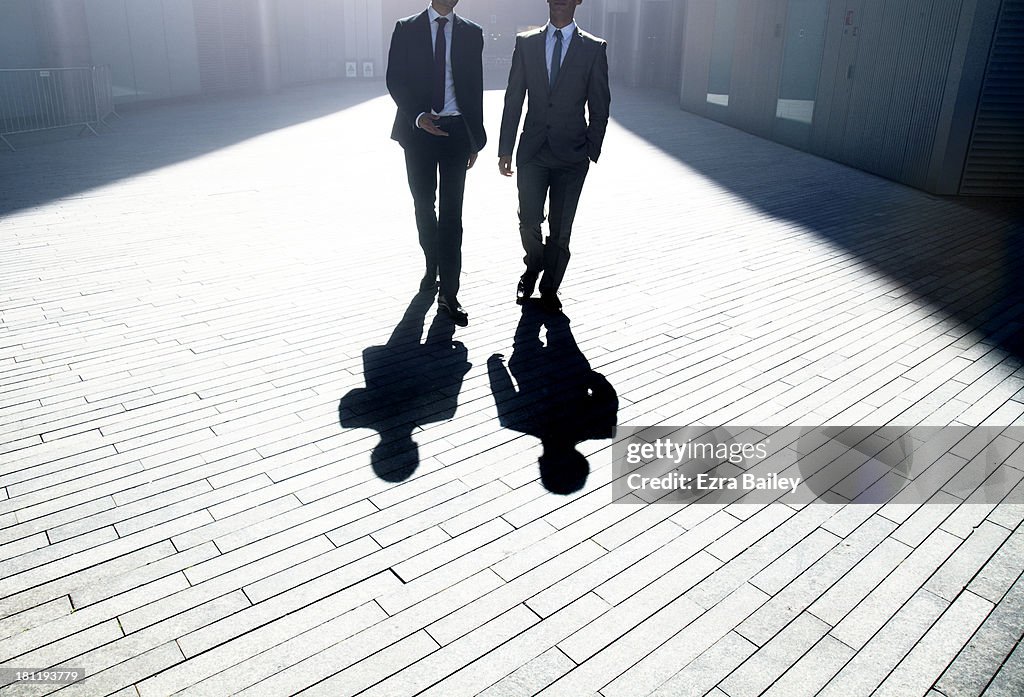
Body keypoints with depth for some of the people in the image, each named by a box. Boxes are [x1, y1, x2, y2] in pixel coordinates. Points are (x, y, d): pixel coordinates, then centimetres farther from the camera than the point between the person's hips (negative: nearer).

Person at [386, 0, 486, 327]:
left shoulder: (471, 33, 8)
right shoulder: (407, 29, 4)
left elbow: (475, 87, 9)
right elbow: (395, 80, -1)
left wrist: (475, 139, 7)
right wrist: (417, 116, -18)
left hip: (456, 131, 0)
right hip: (419, 129, 0)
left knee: (451, 212, -5)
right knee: (424, 205, 11)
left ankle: (448, 293, -4)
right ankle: (432, 267, 34)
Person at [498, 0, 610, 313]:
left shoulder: (594, 48, 1)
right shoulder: (526, 43, 6)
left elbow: (599, 105, 3)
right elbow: (513, 99, 6)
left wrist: (591, 151, -2)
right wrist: (505, 149, 4)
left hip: (571, 156, -1)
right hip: (532, 151, 1)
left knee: (560, 228, 5)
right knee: (529, 221, 3)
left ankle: (550, 288, 23)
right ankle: (533, 268, 33)